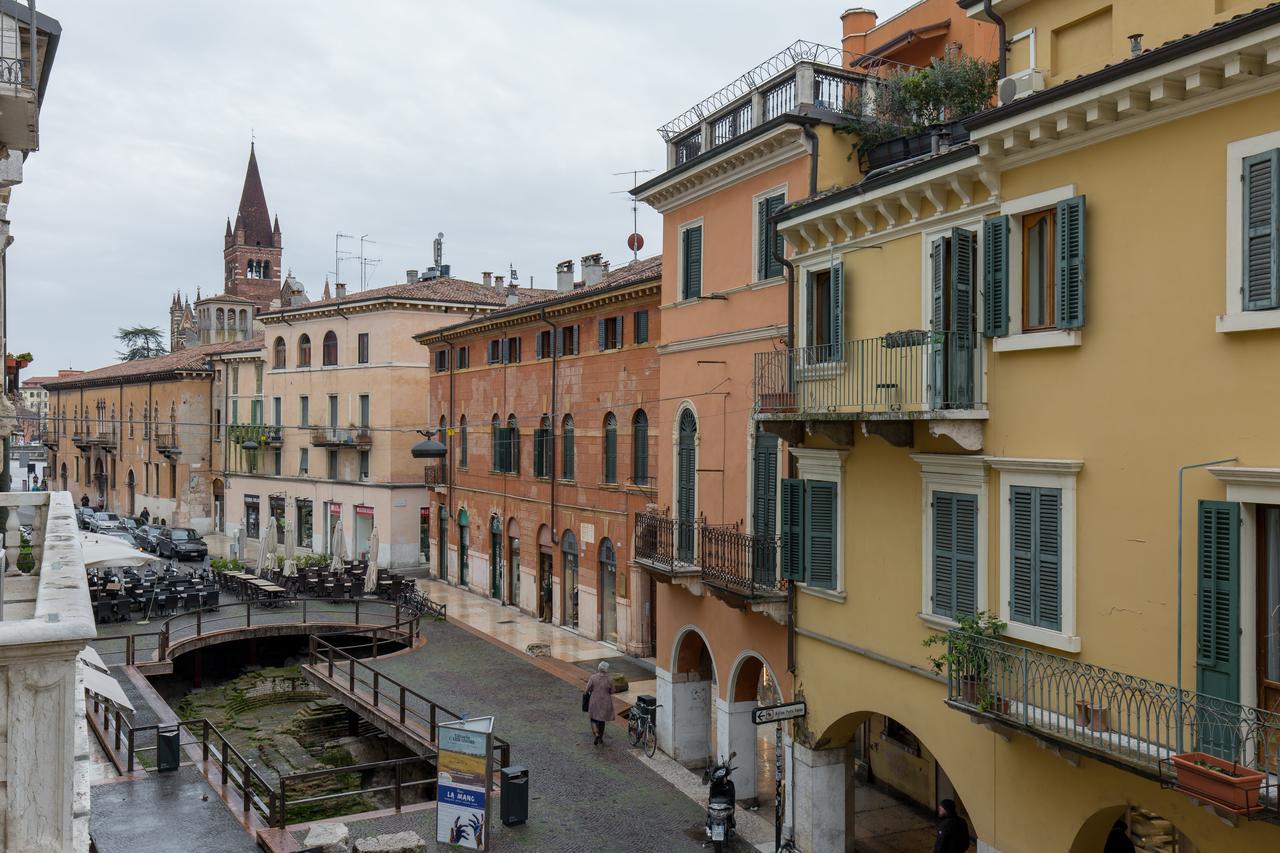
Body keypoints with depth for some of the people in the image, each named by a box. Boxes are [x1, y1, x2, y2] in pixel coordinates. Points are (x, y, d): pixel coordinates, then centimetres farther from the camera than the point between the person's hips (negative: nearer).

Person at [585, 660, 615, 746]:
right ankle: (600, 738, 29)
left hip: (595, 703, -1)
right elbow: (611, 692, -2)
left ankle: (597, 735, -7)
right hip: (605, 703, 1)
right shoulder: (609, 680, -14)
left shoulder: (593, 677, -15)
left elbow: (587, 690, -9)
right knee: (602, 720, 21)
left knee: (594, 719, 17)